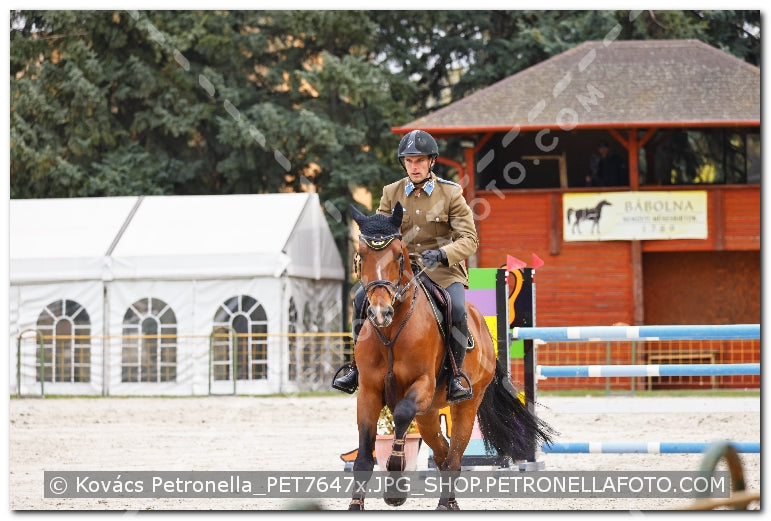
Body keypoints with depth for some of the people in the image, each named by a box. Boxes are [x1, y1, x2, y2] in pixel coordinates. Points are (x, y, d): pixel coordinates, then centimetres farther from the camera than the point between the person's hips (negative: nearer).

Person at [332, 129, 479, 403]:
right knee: (362, 298, -18)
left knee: (457, 309, -31)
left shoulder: (451, 193, -4)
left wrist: (442, 254, -28)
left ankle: (455, 376, -16)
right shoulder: (392, 193, 5)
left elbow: (469, 239, -9)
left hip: (443, 270, -3)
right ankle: (358, 368, -5)